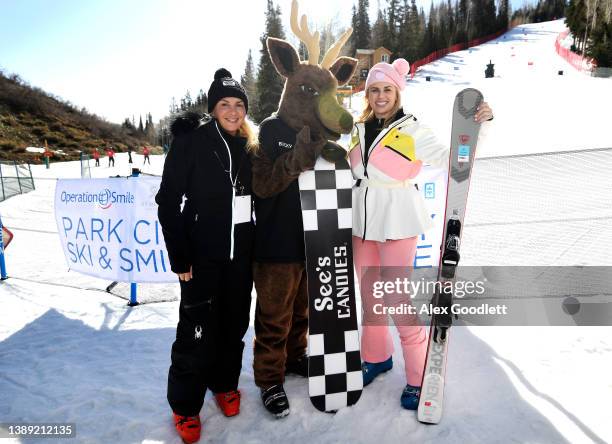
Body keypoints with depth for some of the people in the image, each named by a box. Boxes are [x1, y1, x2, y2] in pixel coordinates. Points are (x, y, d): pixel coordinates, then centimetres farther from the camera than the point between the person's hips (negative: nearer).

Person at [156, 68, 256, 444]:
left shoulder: (251, 147, 7)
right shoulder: (191, 143, -7)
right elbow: (169, 201, -8)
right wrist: (179, 257, -11)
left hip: (241, 252, 5)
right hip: (203, 253, -4)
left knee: (234, 322, 13)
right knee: (198, 328, -1)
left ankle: (225, 384, 36)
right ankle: (186, 406, 20)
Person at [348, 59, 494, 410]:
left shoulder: (412, 130, -6)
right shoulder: (359, 129, 10)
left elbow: (450, 158, -15)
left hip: (397, 221, -6)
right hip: (362, 220, 6)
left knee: (397, 299, -5)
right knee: (368, 295, 14)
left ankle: (419, 378, 12)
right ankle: (377, 356, 35)